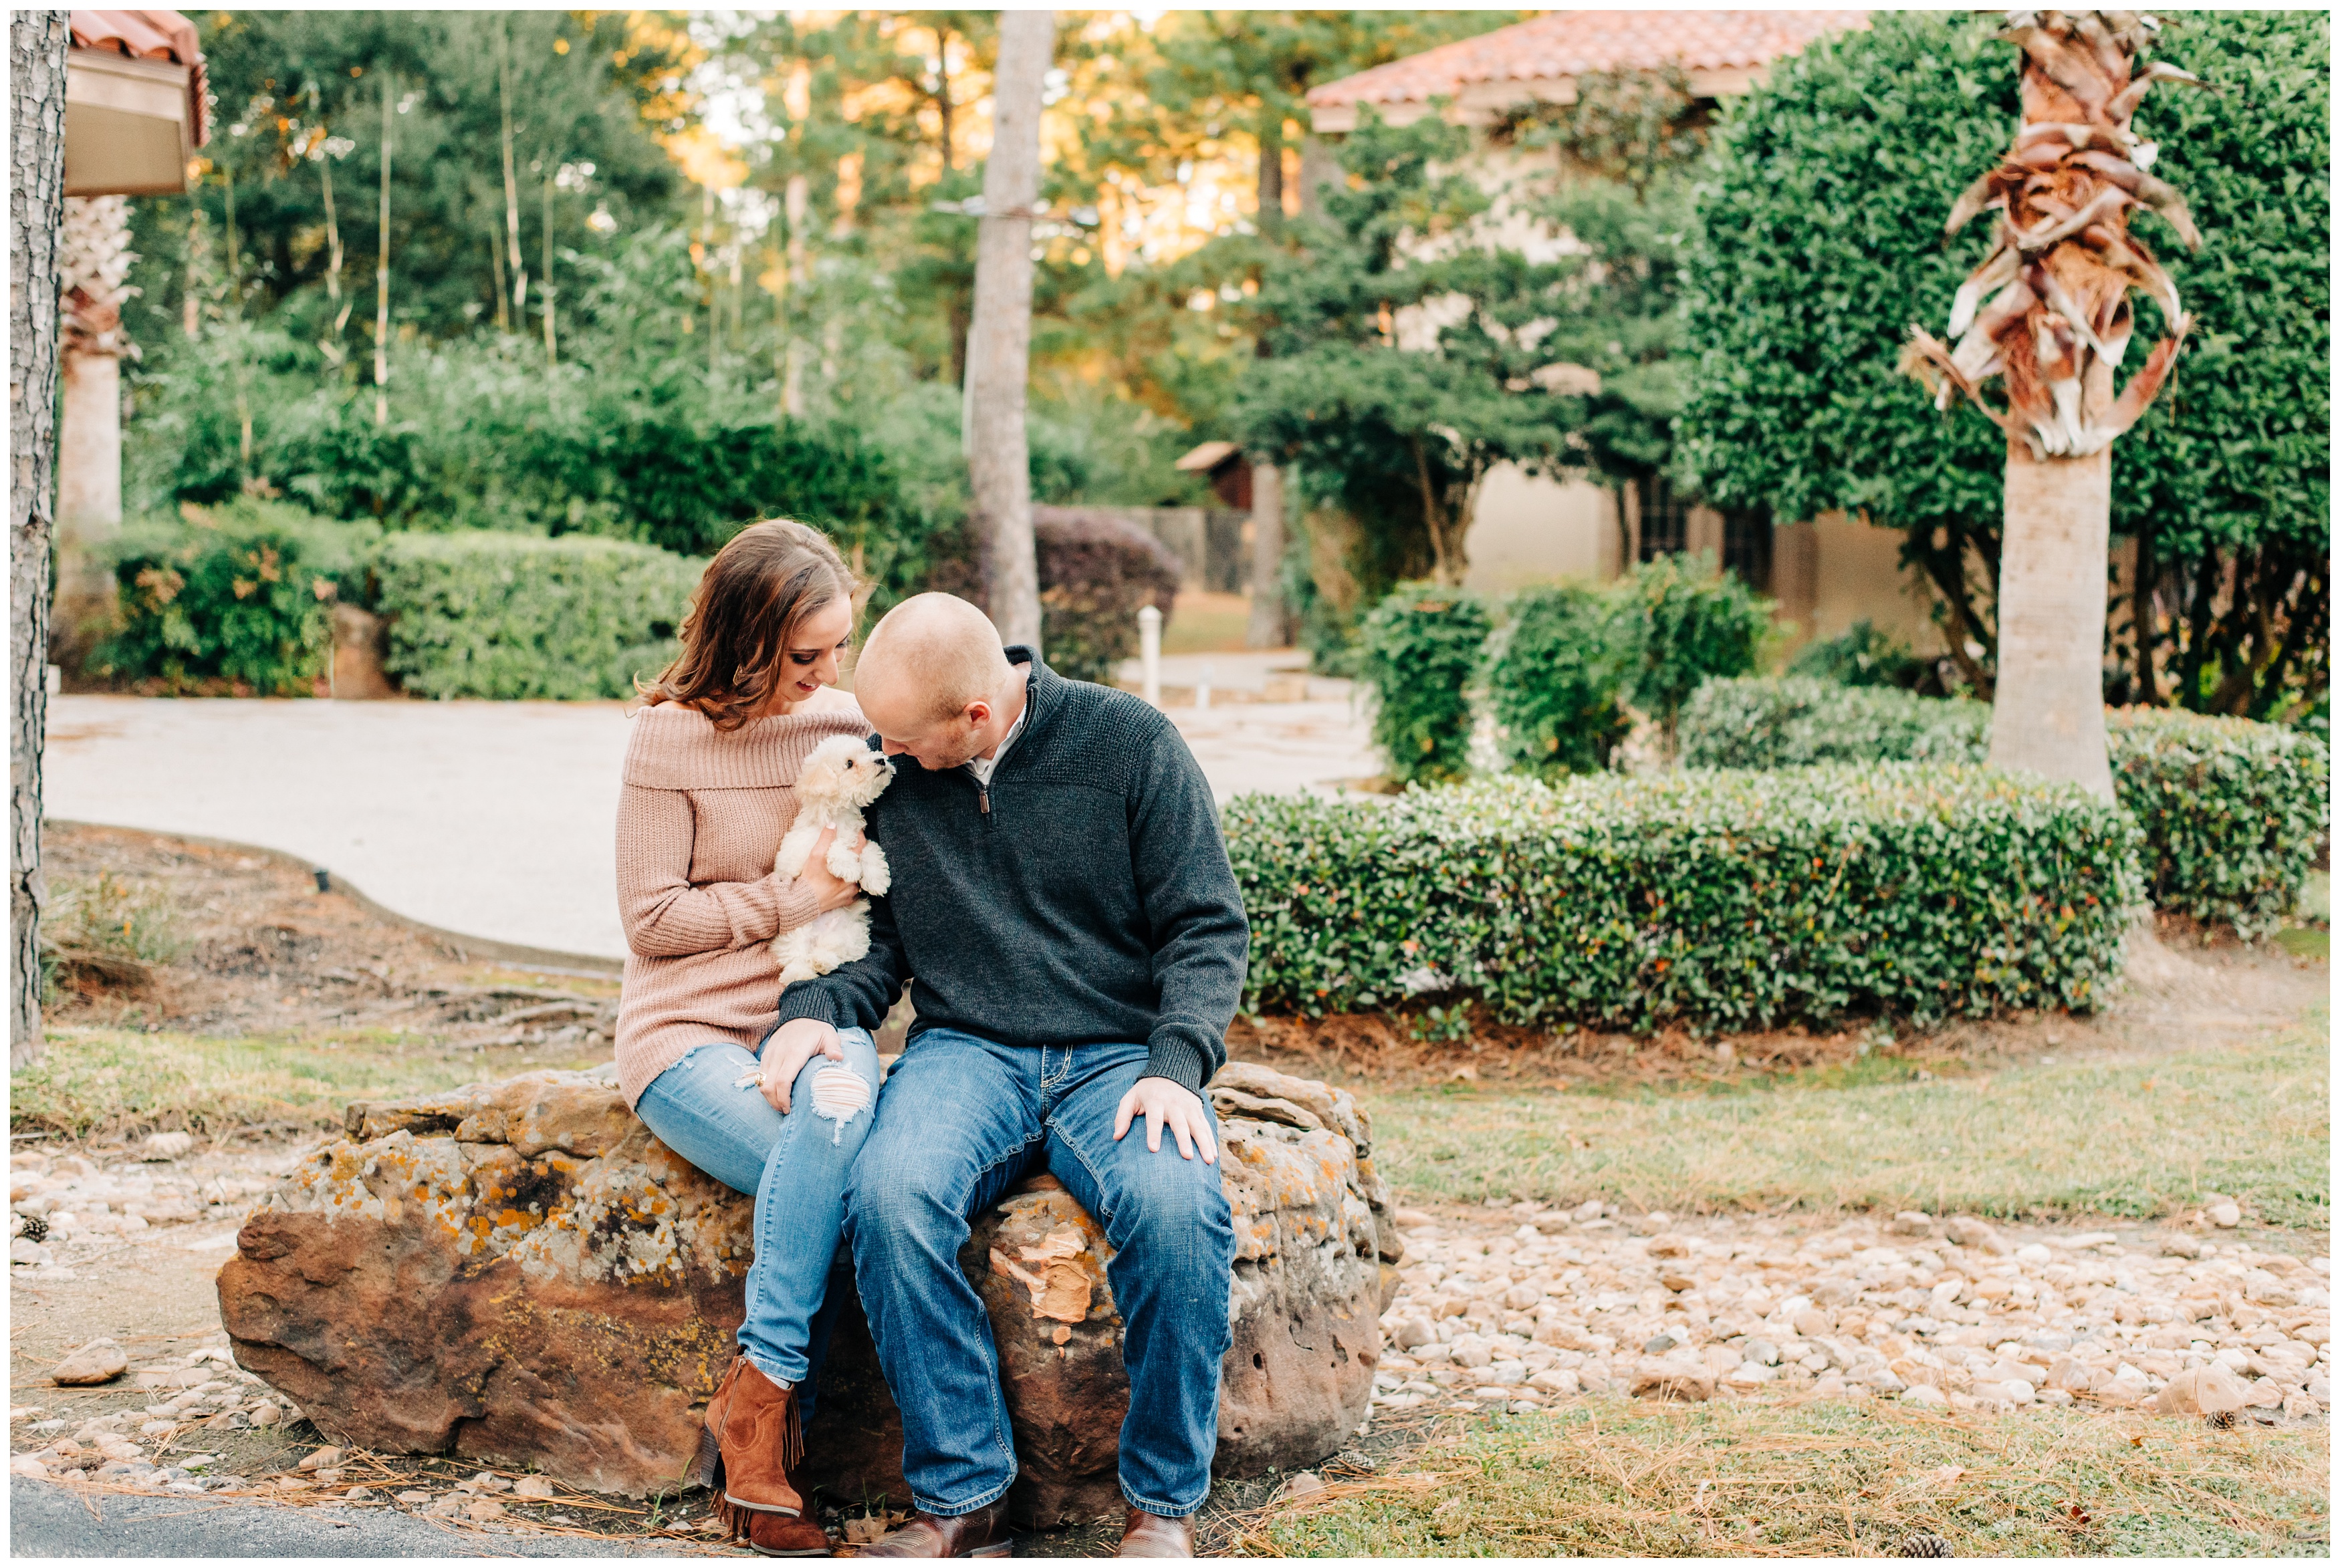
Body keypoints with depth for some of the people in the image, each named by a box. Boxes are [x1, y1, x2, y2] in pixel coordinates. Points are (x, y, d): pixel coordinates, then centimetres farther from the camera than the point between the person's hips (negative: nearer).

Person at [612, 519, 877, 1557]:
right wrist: (797, 897, -10)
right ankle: (763, 1419, -19)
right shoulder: (673, 738, -4)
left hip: (812, 1015, 3)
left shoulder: (852, 727, 7)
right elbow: (651, 921, -5)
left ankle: (753, 1402, -26)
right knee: (836, 1171, -32)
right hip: (690, 1033, -3)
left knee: (841, 1099, -34)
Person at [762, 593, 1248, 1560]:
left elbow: (1207, 927, -1)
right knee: (889, 1191, -32)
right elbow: (876, 937, 15)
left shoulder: (1128, 743, -2)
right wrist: (816, 1008, -8)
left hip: (1119, 1055, -2)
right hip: (966, 1052, 2)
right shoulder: (887, 770, 7)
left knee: (1176, 1205, -34)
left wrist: (1175, 1066, -17)